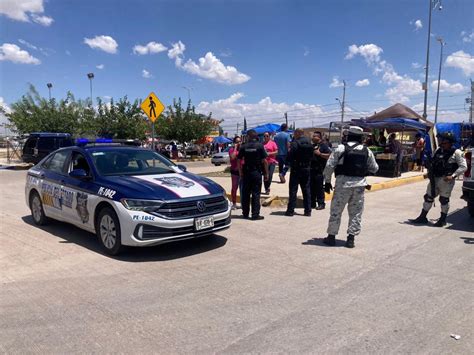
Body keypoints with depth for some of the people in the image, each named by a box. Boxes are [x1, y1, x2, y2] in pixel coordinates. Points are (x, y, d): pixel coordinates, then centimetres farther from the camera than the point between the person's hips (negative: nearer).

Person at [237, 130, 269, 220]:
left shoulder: (243, 147, 1)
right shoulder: (260, 146, -5)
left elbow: (238, 161, 1)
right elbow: (264, 161, -8)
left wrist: (241, 172, 11)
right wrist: (266, 173, -1)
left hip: (246, 173, 2)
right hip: (257, 172, -2)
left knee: (245, 193, 11)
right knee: (256, 194, 2)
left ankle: (245, 213, 19)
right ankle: (255, 215, 2)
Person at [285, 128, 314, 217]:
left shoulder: (295, 143, -14)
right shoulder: (309, 143, 6)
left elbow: (290, 157, -16)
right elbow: (311, 155, 10)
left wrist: (290, 163, 1)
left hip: (296, 169, -5)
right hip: (306, 168, 5)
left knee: (293, 190, 1)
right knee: (306, 189, 11)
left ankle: (290, 210, 2)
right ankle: (308, 210, 12)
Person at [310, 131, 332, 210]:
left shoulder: (324, 145, -3)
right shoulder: (312, 146, 18)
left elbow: (329, 155, -13)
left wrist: (320, 154, -18)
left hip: (319, 170, -7)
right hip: (311, 169, 7)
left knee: (319, 187, -5)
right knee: (311, 187, 9)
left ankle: (321, 204, 1)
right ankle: (312, 203, 18)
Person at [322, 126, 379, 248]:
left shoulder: (341, 148, -5)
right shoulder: (367, 151, 6)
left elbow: (329, 166, -8)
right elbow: (374, 168, 15)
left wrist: (327, 181, 2)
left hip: (343, 183, -3)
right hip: (360, 184, 3)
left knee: (336, 211, 7)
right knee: (356, 212, 12)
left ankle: (331, 236, 14)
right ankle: (351, 238, 14)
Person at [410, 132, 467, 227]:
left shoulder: (456, 153, -7)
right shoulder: (438, 151, 12)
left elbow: (463, 167, -11)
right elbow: (431, 163, 22)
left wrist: (453, 176, -20)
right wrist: (429, 173, 8)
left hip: (446, 180, -6)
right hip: (434, 178, 6)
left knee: (444, 199, 1)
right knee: (428, 197, 9)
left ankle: (443, 220, 15)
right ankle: (422, 217, 18)